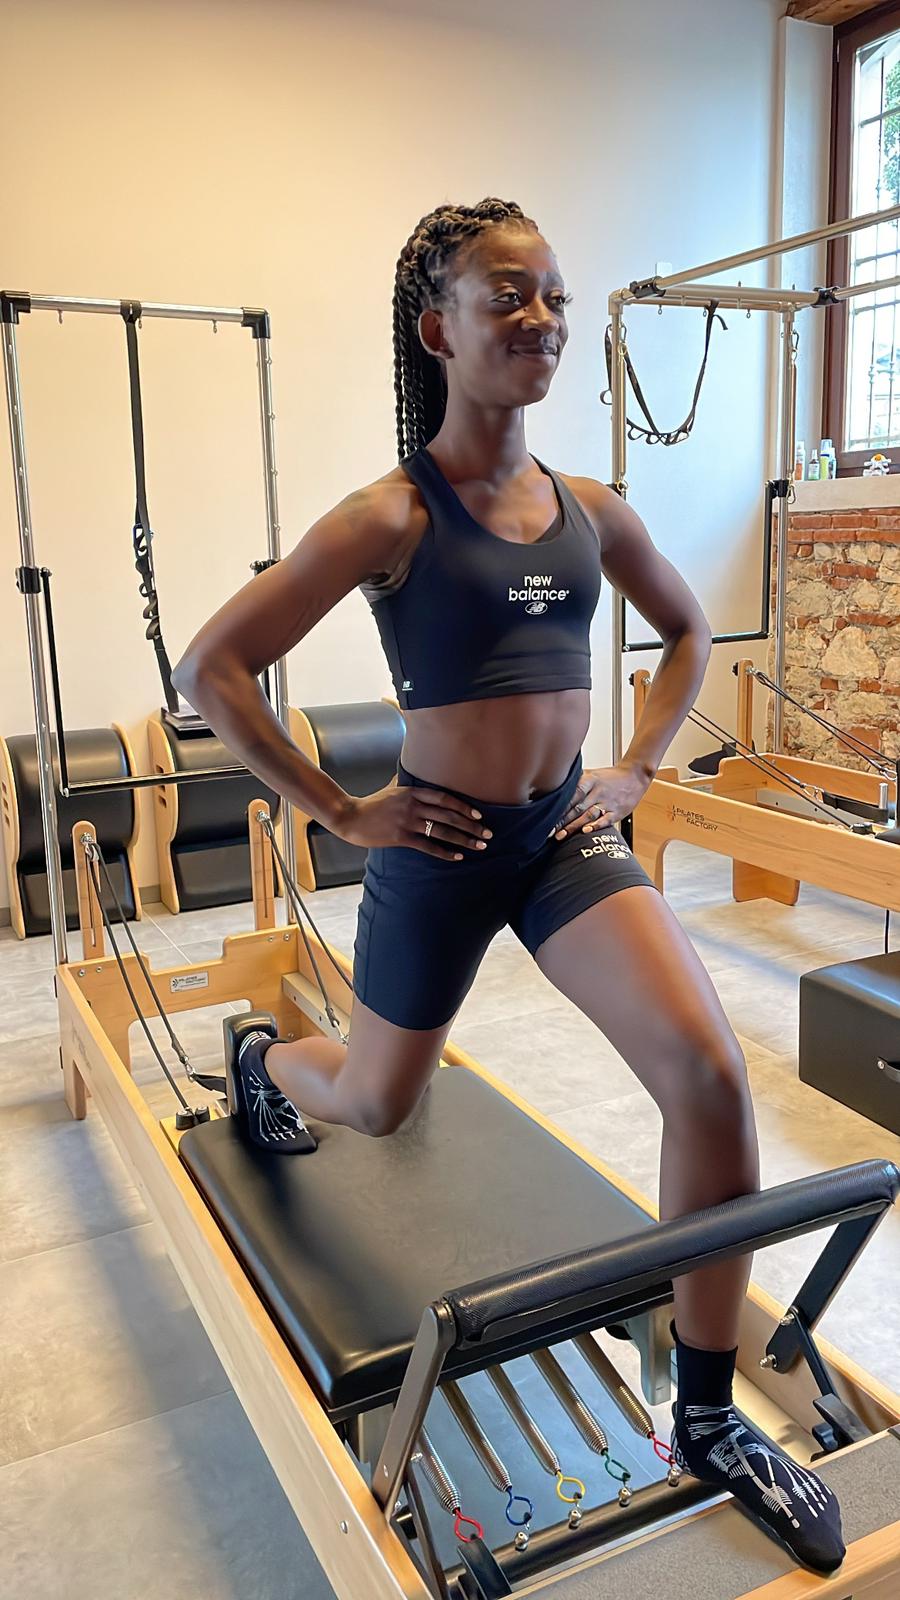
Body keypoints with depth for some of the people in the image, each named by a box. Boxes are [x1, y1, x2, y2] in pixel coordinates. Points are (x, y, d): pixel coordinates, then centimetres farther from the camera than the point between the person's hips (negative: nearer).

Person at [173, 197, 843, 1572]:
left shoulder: (590, 510, 2)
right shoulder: (391, 517, -13)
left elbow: (687, 631, 20)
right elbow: (212, 668, -13)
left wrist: (641, 765, 8)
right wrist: (337, 809, -12)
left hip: (568, 838, 4)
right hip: (442, 852, -3)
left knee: (710, 1072, -16)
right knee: (378, 1104, 19)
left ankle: (707, 1421, 4)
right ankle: (263, 1062, 59)